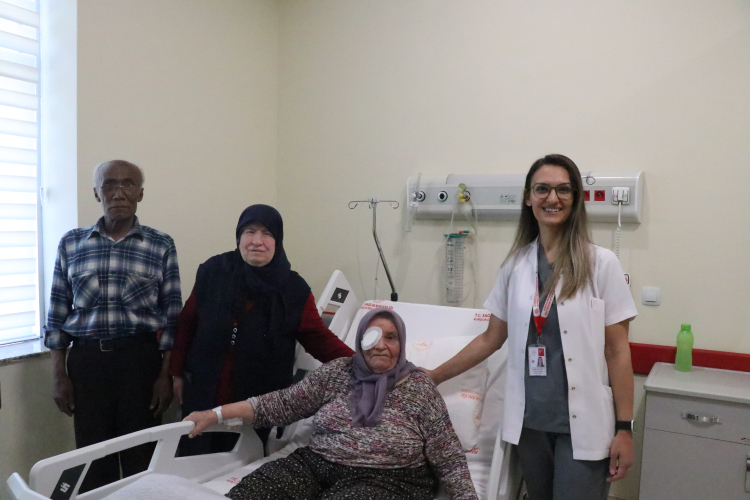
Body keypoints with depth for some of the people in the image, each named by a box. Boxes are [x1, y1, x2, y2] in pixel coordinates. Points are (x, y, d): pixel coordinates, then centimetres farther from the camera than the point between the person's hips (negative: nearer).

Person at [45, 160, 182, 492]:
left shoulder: (161, 246, 1)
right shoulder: (71, 243, 6)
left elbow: (171, 316, 1)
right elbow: (57, 314, 7)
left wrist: (166, 375, -3)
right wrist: (60, 376, 4)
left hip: (140, 358, -1)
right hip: (86, 359, 2)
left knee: (141, 455, 6)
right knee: (92, 455, 8)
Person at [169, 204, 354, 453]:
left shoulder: (294, 289, -8)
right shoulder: (213, 272, -6)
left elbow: (319, 338, -7)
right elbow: (187, 325, 4)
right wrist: (177, 373, 8)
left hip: (257, 404, -1)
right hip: (203, 395, 1)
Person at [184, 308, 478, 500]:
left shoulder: (420, 388, 1)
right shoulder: (338, 371, 9)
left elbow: (450, 461, 2)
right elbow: (285, 403, 10)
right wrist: (217, 414, 4)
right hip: (314, 464, 3)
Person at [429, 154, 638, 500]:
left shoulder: (601, 263, -6)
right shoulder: (516, 264, 3)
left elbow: (617, 351, -4)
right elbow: (491, 339, 9)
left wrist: (625, 429, -5)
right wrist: (430, 378, 10)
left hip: (583, 424, -3)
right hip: (529, 420, 3)